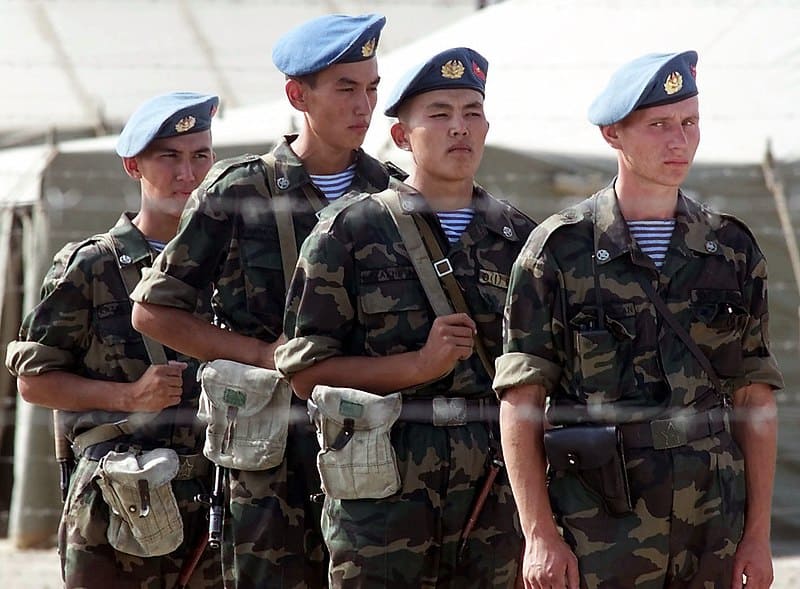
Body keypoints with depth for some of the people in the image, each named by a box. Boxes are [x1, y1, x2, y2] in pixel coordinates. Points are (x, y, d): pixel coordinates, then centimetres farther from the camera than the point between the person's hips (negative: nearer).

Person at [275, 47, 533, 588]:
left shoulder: (520, 239, 12)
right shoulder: (351, 233, 1)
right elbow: (305, 370, -3)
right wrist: (418, 365, -14)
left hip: (495, 497, 4)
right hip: (383, 497, -3)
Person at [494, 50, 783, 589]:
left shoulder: (735, 251, 9)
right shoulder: (560, 250, -1)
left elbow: (756, 400, 10)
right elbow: (520, 401, -2)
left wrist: (758, 533, 5)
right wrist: (540, 536, -9)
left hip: (713, 531, 3)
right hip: (599, 537, -3)